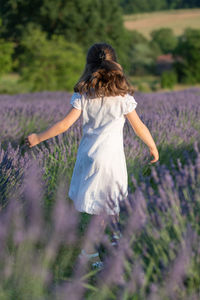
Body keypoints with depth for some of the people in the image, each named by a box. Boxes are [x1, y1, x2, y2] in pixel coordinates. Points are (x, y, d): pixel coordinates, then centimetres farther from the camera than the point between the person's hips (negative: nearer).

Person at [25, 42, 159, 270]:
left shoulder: (83, 95, -6)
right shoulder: (123, 95, -7)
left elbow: (65, 124, -9)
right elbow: (139, 127, -3)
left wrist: (38, 138, 2)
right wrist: (153, 147, 13)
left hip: (88, 154, 2)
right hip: (112, 155, -1)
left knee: (90, 202, 15)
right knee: (109, 202, 12)